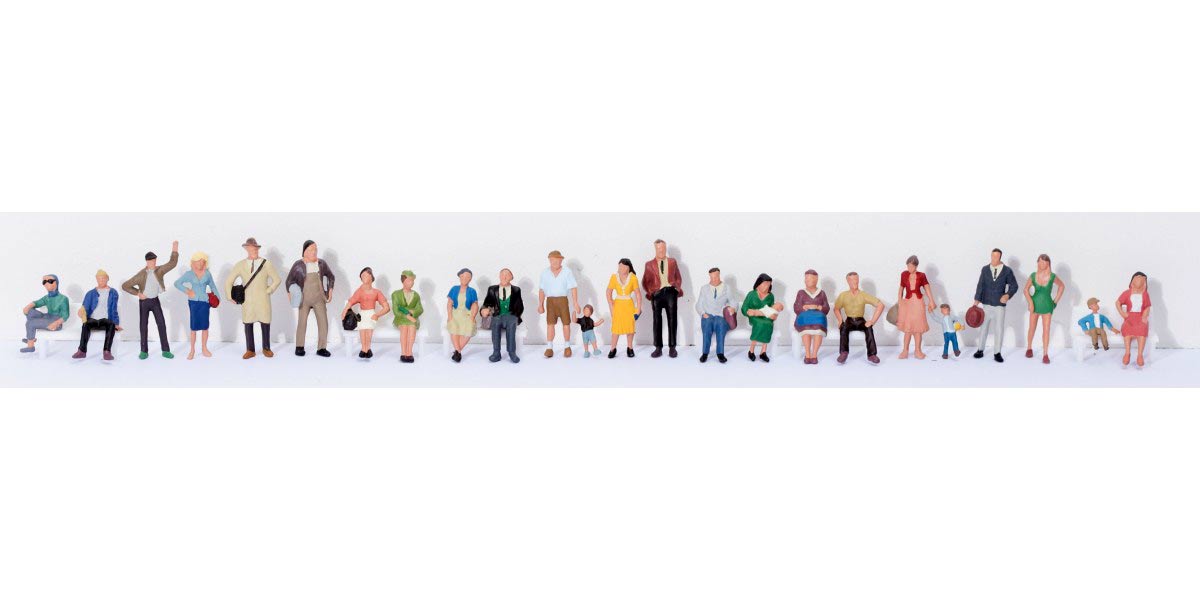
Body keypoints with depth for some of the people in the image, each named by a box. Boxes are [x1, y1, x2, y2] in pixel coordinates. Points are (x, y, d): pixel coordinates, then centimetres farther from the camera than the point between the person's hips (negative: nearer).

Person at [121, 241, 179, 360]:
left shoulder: (159, 270, -6)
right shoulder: (140, 275, -16)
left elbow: (172, 263, -8)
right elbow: (125, 286, -12)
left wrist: (174, 250, -12)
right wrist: (138, 293, -15)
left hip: (155, 301, 2)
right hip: (144, 301, -2)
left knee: (162, 325, -4)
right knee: (143, 326, 2)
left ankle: (165, 350, 0)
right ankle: (144, 351, 9)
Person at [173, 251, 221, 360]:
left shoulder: (207, 274, 4)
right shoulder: (189, 274, 0)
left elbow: (212, 286, 16)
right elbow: (177, 283, 1)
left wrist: (218, 297, 17)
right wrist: (187, 291, -7)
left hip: (204, 302, 1)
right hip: (193, 302, -1)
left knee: (205, 326, 5)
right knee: (193, 327, -2)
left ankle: (204, 349, 17)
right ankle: (192, 350, 5)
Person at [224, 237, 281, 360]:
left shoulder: (266, 264, 0)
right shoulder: (240, 265, 5)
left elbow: (277, 280, 6)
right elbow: (229, 281, 11)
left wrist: (268, 291, 0)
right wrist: (230, 297, 7)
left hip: (262, 301, -1)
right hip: (247, 301, 1)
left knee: (265, 324, 2)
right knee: (247, 325, 2)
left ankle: (266, 348, 16)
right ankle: (250, 350, 9)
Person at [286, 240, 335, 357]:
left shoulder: (321, 263, 4)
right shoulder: (298, 265, -4)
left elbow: (330, 276, 16)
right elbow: (289, 281, 3)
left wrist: (330, 290, 7)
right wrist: (290, 293, -7)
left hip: (319, 298, 2)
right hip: (304, 298, -2)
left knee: (323, 321, -5)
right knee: (302, 322, -3)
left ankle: (321, 348, 1)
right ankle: (299, 347, 11)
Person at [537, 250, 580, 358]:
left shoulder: (567, 272, -4)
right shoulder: (545, 273, 4)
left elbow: (573, 288, -7)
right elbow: (542, 290, 8)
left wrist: (576, 304, -13)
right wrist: (540, 305, 4)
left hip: (563, 300, -1)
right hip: (550, 301, 1)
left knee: (566, 323, 3)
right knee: (550, 323, -5)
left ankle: (567, 347, 16)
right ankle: (549, 348, -5)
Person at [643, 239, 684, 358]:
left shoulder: (672, 261, 14)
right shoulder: (649, 264, 10)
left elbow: (678, 277, 15)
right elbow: (645, 282, 8)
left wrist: (678, 288, 0)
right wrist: (650, 292, -5)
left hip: (670, 292, 0)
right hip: (657, 293, 0)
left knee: (672, 320, 0)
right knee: (657, 321, 2)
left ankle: (672, 347, 6)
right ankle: (658, 348, 6)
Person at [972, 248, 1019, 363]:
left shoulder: (1007, 270, -2)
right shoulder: (985, 269, 1)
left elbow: (1014, 286, 2)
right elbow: (980, 285, -1)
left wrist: (1008, 295, -17)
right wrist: (977, 300, -8)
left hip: (1000, 304, -2)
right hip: (987, 303, 2)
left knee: (999, 329, -1)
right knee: (983, 327, 8)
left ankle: (997, 353, 8)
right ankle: (980, 350, 18)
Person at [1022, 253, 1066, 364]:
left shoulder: (1052, 276, -13)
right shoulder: (1033, 275, -11)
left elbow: (1062, 286, 5)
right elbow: (1026, 289, -1)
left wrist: (1056, 300, 3)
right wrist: (1030, 302, -15)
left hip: (1047, 305, -1)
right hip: (1035, 304, 1)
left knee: (1046, 330, -6)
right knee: (1032, 328, 13)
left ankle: (1045, 355, -3)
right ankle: (1029, 348, 35)